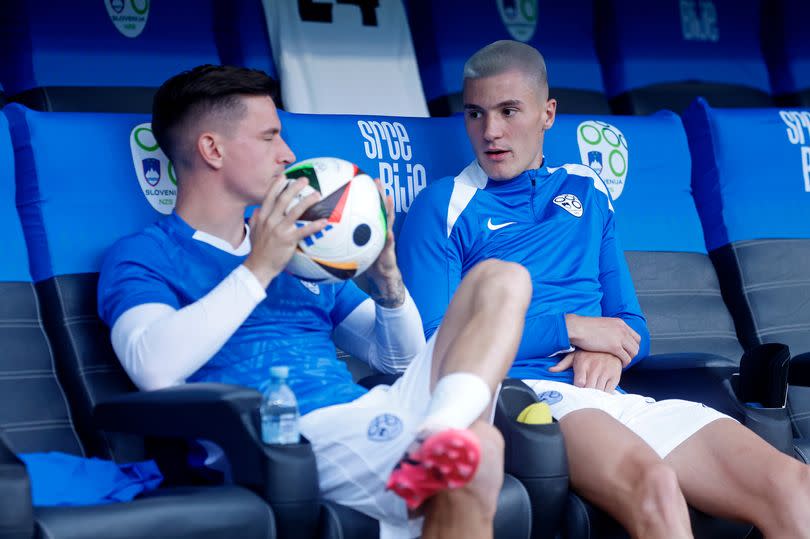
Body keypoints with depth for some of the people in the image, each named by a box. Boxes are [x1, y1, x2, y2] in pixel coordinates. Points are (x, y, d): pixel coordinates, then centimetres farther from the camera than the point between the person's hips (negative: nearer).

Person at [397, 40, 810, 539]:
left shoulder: (587, 194, 22)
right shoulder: (443, 207, 7)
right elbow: (432, 341, -5)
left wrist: (611, 352, -3)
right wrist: (569, 328, -5)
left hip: (610, 399, 5)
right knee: (654, 485, -37)